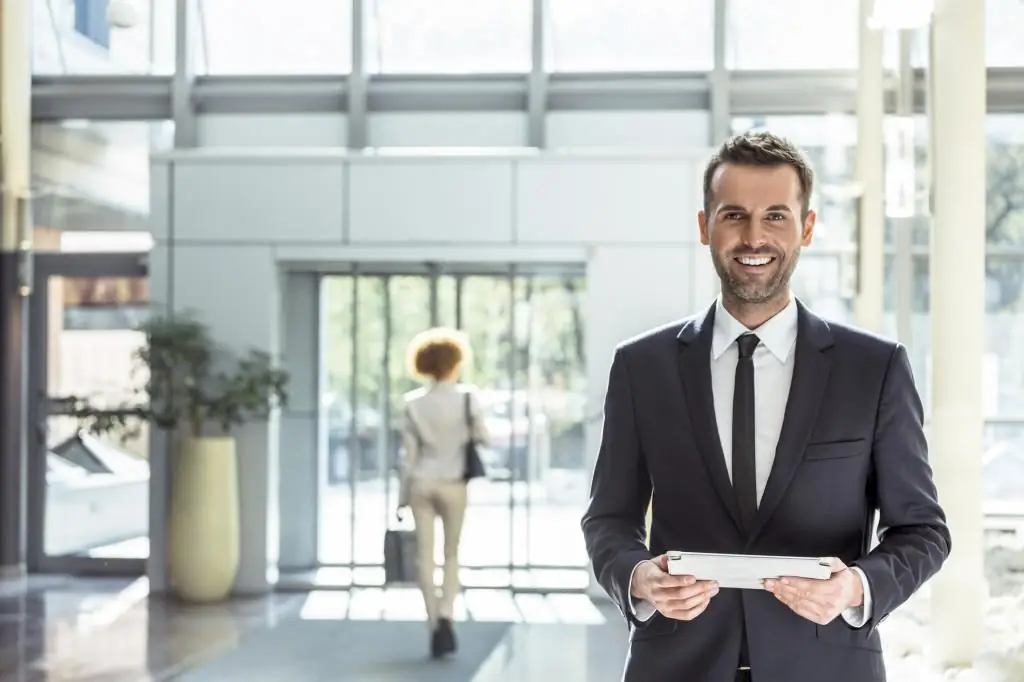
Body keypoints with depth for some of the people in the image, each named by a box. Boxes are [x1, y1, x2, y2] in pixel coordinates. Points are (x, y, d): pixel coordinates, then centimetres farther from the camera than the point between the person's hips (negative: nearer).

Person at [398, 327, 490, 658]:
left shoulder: (413, 403, -2)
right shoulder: (467, 397, -9)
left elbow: (409, 453, -1)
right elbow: (484, 438, -3)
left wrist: (404, 495, 5)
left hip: (422, 483, 1)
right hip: (453, 483, -1)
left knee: (425, 555, 6)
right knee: (452, 554, 11)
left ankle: (434, 623, 3)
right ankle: (445, 616, -6)